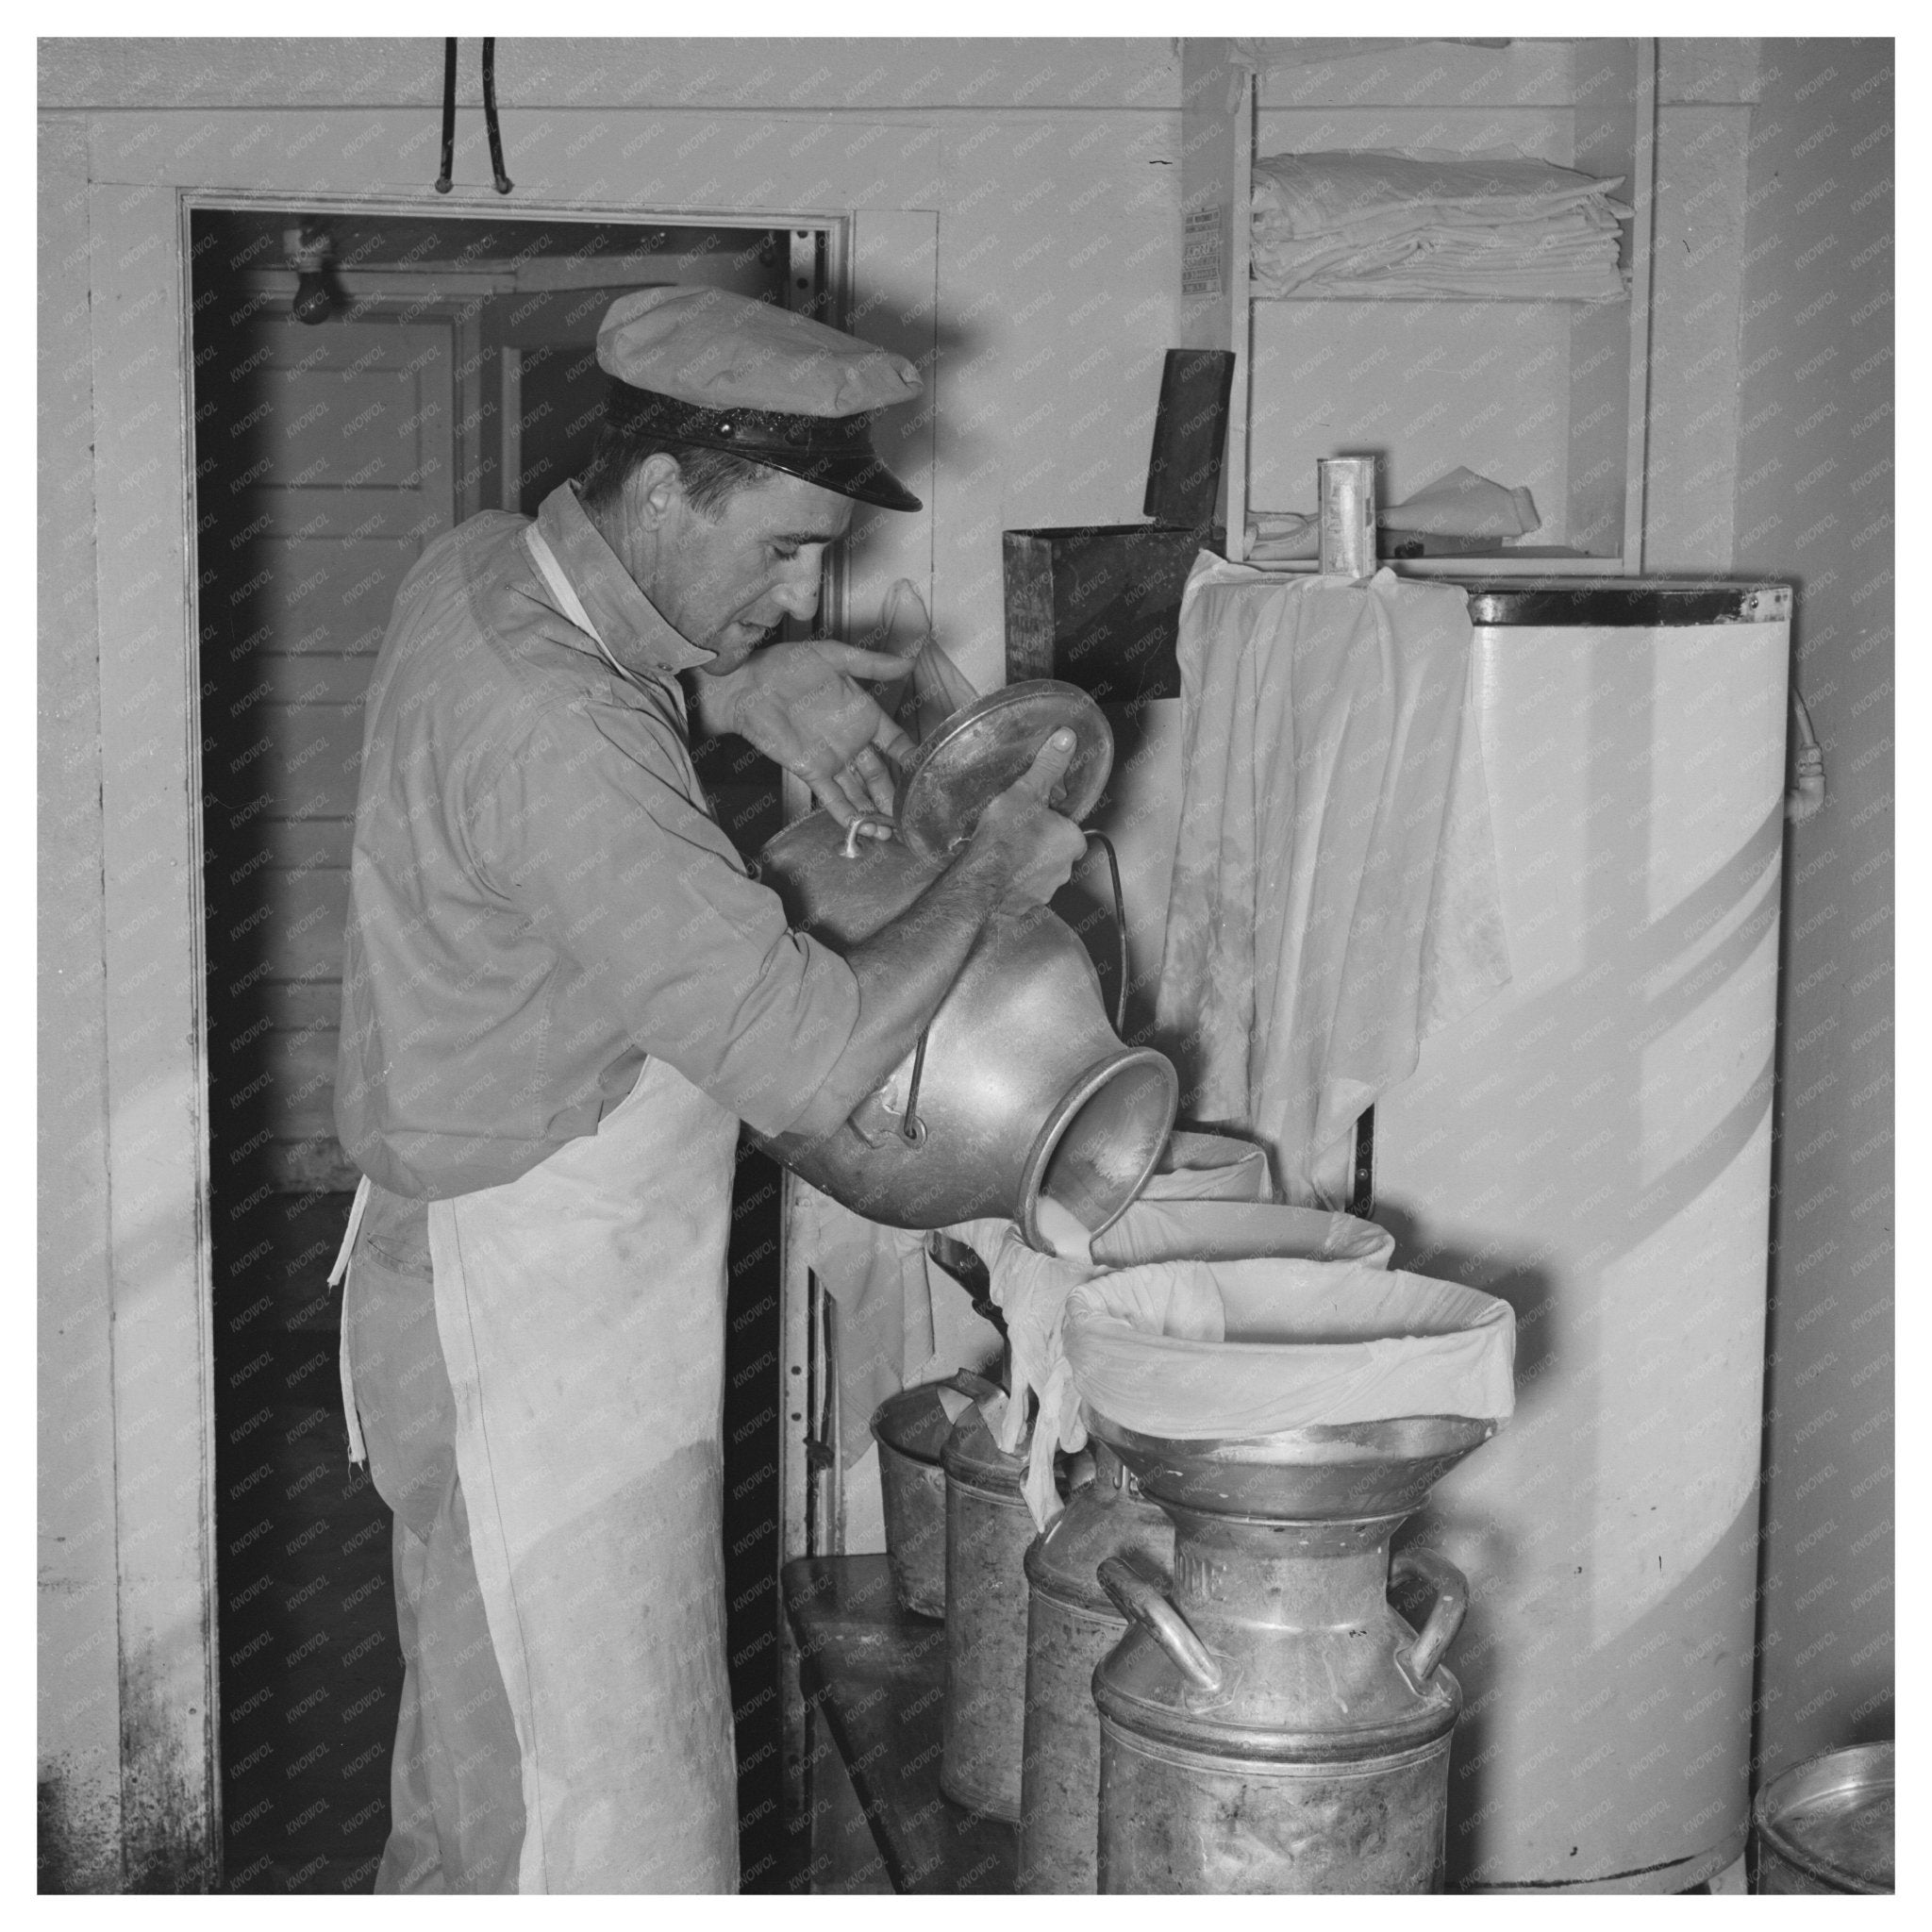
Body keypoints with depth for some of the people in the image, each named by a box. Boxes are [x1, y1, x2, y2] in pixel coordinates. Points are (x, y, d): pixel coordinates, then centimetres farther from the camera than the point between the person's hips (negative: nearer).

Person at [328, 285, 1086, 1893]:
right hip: (532, 1336, -10)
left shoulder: (481, 573, 0)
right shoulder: (554, 736, -29)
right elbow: (807, 1058, -30)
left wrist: (742, 690, 5)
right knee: (610, 1836, -1)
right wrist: (993, 868, -13)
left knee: (481, 1793, 22)